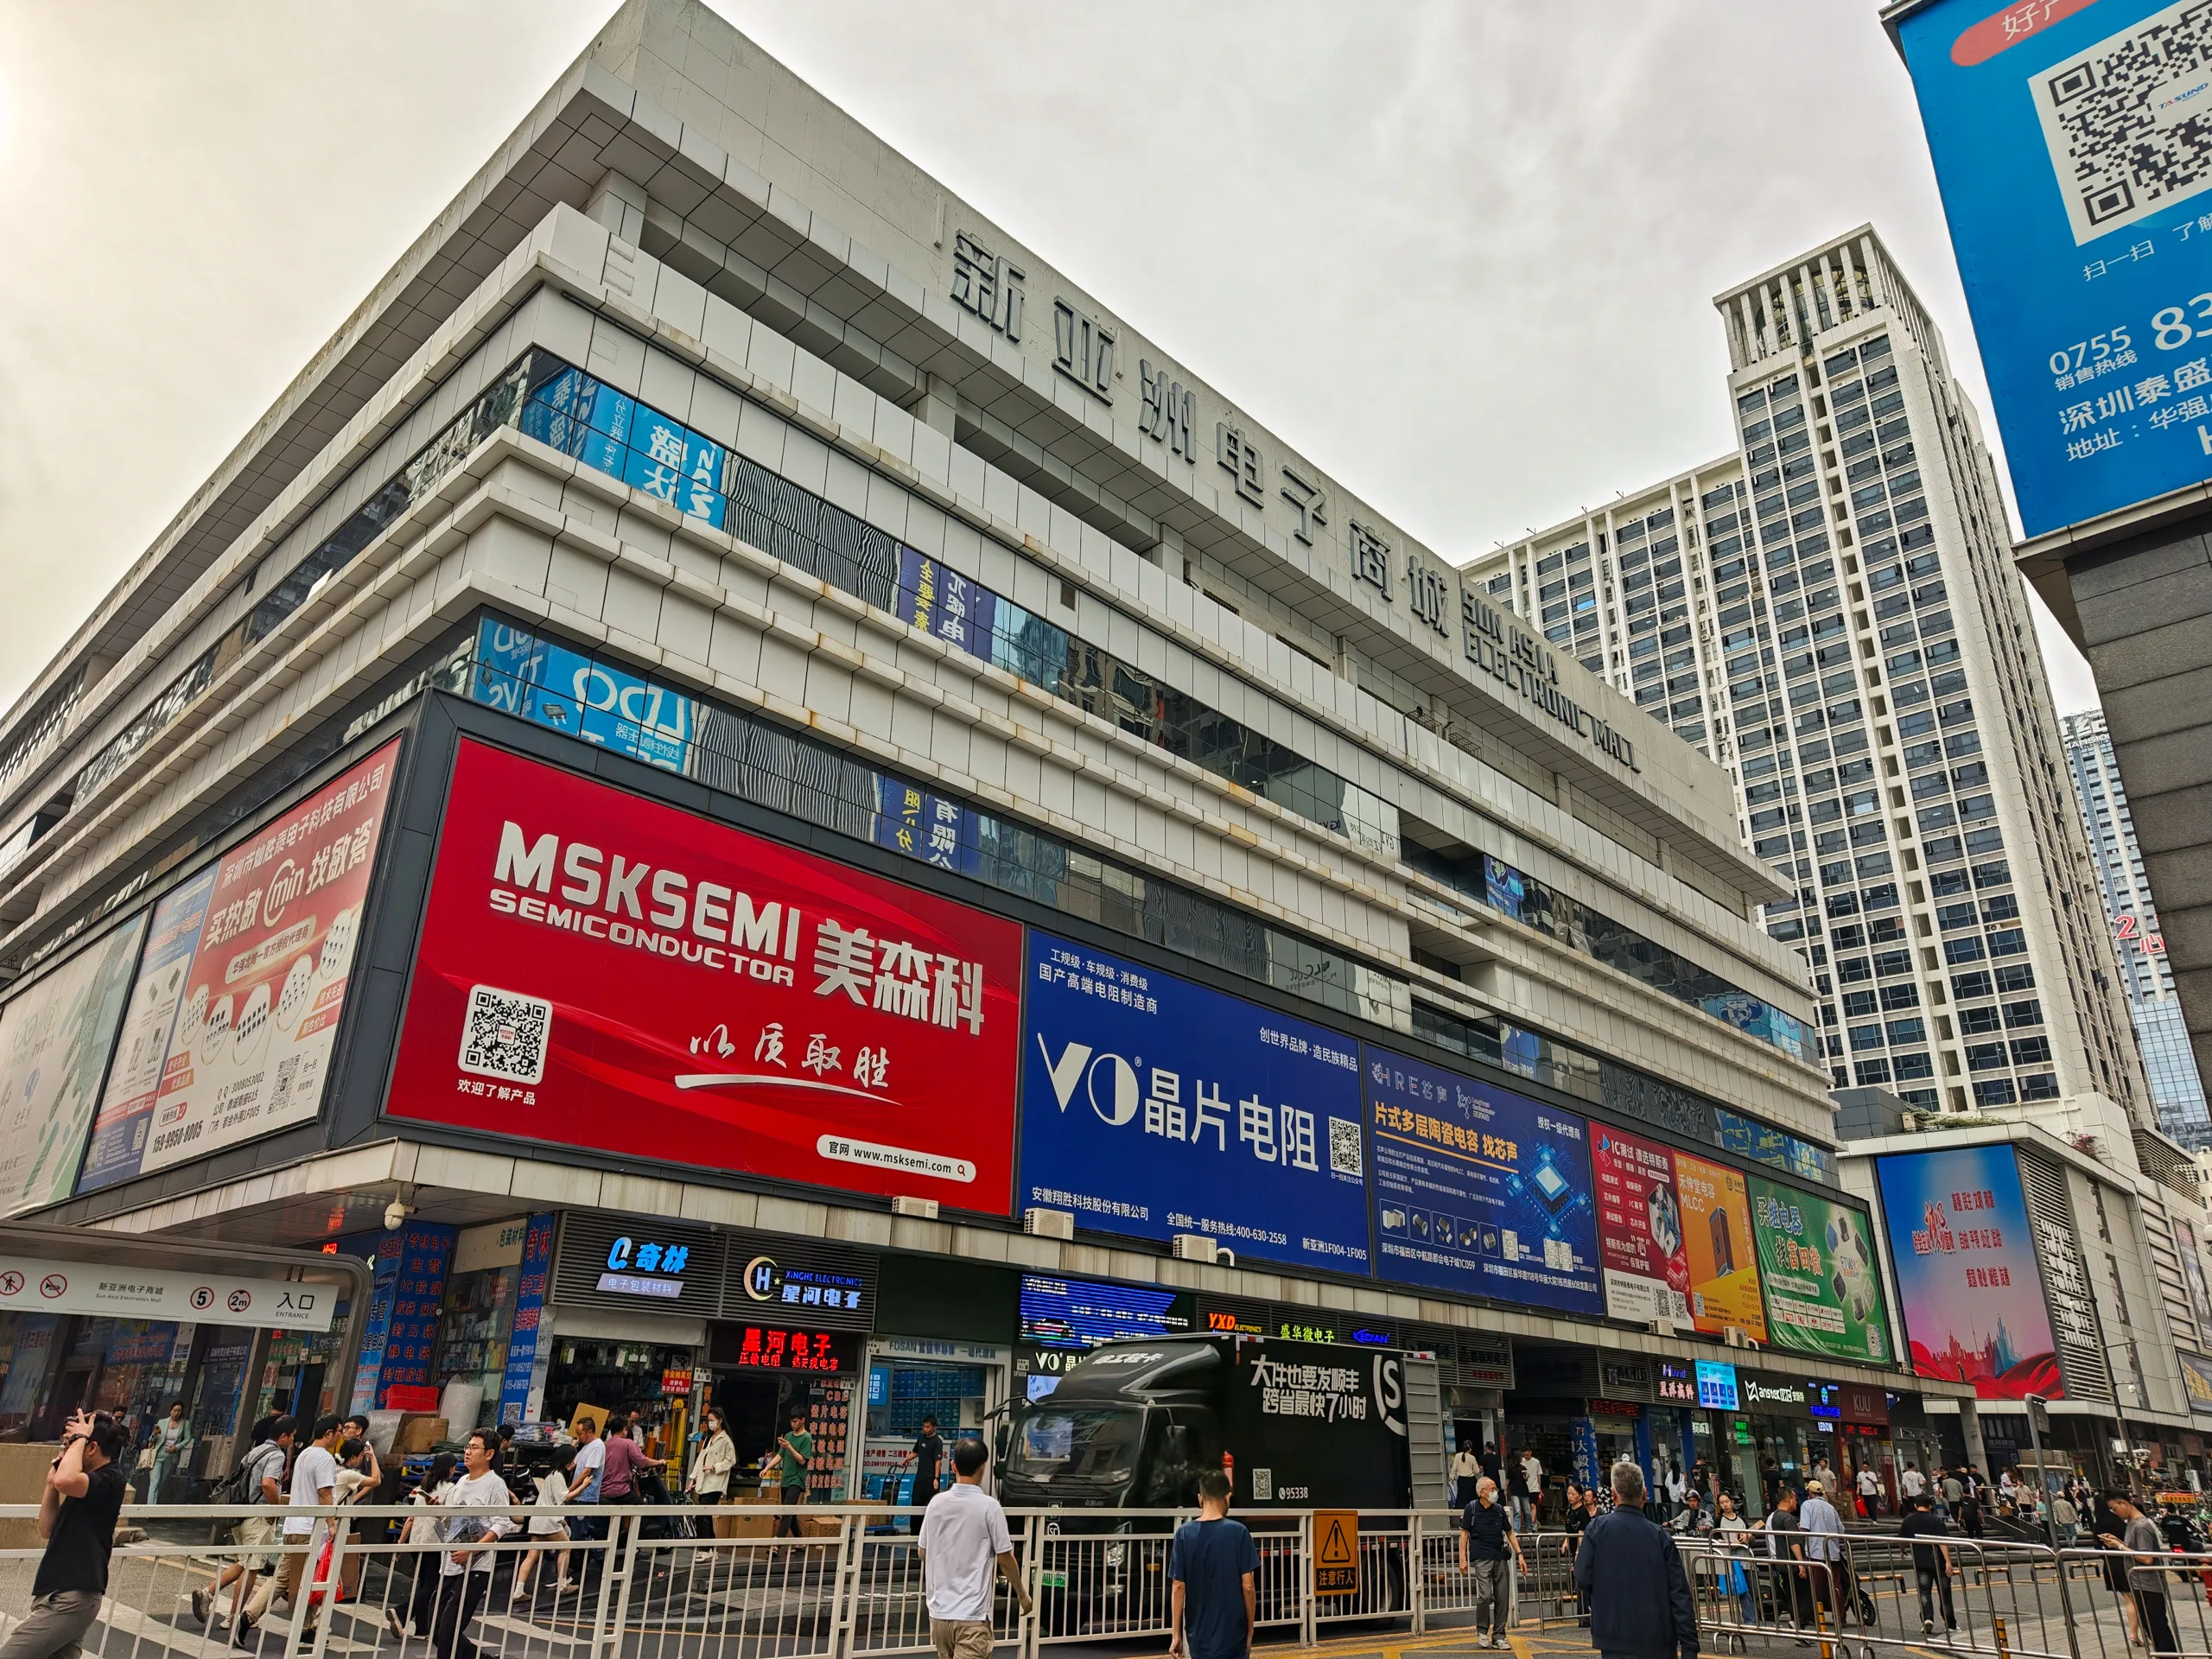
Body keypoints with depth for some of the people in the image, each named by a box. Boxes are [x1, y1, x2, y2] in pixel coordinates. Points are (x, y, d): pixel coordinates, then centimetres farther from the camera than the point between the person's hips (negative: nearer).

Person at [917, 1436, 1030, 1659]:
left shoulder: (936, 1502, 1)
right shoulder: (989, 1506, -12)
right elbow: (1005, 1559, -6)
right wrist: (1022, 1594, 10)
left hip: (939, 1611, 6)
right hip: (971, 1615, -6)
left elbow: (922, 1552, 13)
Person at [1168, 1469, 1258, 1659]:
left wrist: (1176, 1634, 3)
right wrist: (1250, 1630, 4)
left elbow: (1178, 1587, -2)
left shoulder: (1184, 1533, -3)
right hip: (1231, 1634, -2)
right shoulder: (1238, 1532, -8)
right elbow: (1248, 1586, -7)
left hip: (1198, 1634, 2)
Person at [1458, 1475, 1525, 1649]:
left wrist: (1519, 1554, 8)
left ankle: (1498, 1636, 13)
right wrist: (1462, 1558, -7)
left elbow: (1510, 1533, 17)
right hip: (1482, 1559, -4)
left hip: (1500, 1558, 5)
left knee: (1503, 1598, 2)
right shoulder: (1471, 1509, -2)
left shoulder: (1499, 1509, 10)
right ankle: (1482, 1632, 5)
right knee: (1485, 1595, -15)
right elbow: (1464, 1534, -1)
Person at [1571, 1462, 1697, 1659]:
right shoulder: (1661, 1537, 0)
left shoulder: (1598, 1528, -5)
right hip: (1659, 1642, 2)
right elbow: (1680, 1596, -3)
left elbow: (1583, 1580, -9)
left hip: (1617, 1637, -2)